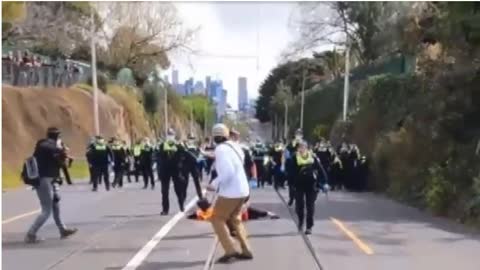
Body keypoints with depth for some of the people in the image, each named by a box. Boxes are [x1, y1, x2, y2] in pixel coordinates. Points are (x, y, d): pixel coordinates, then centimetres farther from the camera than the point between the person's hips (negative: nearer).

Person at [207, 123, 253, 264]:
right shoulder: (234, 146, 8)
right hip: (242, 189, 9)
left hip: (231, 191, -9)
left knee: (217, 219, 5)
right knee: (234, 219, 23)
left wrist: (214, 185, -18)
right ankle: (246, 251, 23)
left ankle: (230, 251, 1)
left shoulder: (221, 149, -17)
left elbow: (227, 172, -26)